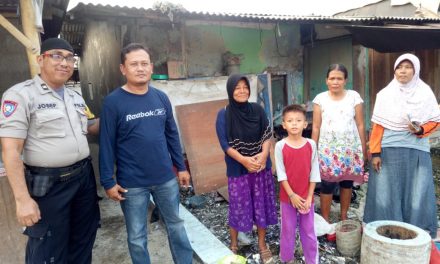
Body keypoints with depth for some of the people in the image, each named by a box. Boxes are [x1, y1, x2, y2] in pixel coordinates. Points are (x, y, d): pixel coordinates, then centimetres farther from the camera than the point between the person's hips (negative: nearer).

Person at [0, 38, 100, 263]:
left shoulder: (76, 98, 10)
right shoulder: (21, 94, -11)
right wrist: (22, 199, -20)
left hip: (84, 177, 7)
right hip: (49, 185, -6)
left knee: (83, 243, 19)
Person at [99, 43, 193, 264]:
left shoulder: (161, 98, 2)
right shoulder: (113, 102, -10)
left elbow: (172, 135, 8)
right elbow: (106, 144, -8)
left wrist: (181, 167, 10)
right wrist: (108, 181, -8)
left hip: (166, 178, 4)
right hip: (132, 183, -3)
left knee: (176, 225, 19)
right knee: (136, 237, 13)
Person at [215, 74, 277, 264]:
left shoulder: (257, 110, 0)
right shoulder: (224, 114, -7)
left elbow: (267, 134, 0)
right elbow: (225, 144, -11)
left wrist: (263, 155, -17)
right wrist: (244, 160, -20)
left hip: (261, 165, 3)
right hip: (237, 168, -2)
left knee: (262, 204, 11)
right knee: (238, 206, 7)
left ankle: (262, 244, 29)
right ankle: (233, 244, 29)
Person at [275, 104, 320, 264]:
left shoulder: (311, 144, -5)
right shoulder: (280, 146, -11)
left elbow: (314, 172, -2)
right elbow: (281, 174, -9)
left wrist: (309, 197, -6)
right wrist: (292, 195, -13)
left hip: (306, 197, 1)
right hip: (287, 197, -1)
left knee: (309, 231, 13)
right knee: (288, 230, 13)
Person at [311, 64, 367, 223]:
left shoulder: (354, 97, 1)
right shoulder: (320, 99, 0)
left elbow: (360, 125, 3)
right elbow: (316, 127, 1)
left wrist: (364, 148, 3)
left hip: (350, 149, 1)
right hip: (328, 149, -1)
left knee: (347, 183, 10)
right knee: (327, 185, 0)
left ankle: (344, 218, 28)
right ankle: (325, 221, 15)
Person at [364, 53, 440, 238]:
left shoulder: (425, 93, 2)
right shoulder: (385, 94, 2)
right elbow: (378, 126, 0)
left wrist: (421, 130, -14)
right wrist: (375, 153, -6)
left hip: (416, 151, 0)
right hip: (388, 151, 0)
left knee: (417, 195, 3)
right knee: (387, 194, 4)